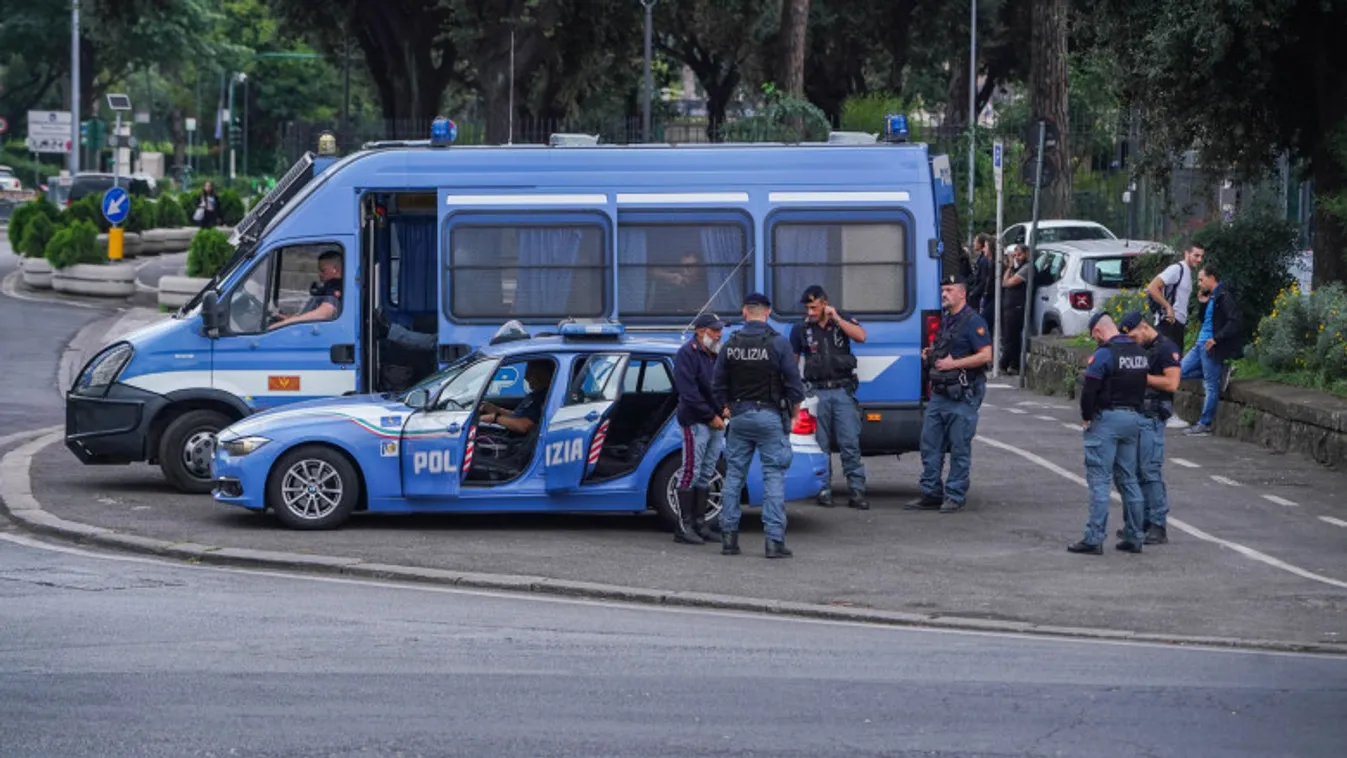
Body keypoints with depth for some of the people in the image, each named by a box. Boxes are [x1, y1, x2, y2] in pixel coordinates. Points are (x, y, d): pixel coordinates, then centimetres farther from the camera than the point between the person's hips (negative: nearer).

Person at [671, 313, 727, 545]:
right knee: (691, 473, -8)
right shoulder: (687, 354, -9)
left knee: (705, 475, 11)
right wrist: (711, 416, -14)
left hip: (715, 422, 8)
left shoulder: (717, 355, 16)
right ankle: (684, 527, -6)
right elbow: (688, 392, -16)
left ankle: (699, 523, 16)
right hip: (695, 421, -8)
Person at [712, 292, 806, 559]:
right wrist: (795, 413, 8)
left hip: (739, 417, 3)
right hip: (770, 417, -3)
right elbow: (794, 382, -7)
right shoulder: (778, 343, -9)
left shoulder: (730, 345, 2)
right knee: (774, 477, -2)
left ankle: (729, 536, 11)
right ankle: (775, 541, -8)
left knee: (734, 475, 11)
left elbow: (718, 385, 9)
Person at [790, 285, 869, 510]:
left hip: (843, 390, -1)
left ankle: (857, 491, -7)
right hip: (817, 392, 1)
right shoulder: (801, 329, 6)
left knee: (850, 443, -6)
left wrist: (836, 318, -12)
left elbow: (860, 336, -11)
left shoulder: (843, 320, 5)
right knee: (821, 445, 3)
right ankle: (824, 490, 11)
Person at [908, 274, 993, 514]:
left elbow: (985, 356, -18)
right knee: (930, 445, 8)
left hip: (963, 395, -9)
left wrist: (953, 363, -20)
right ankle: (931, 494, 14)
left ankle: (955, 496, 3)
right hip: (939, 393, 9)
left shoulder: (973, 321, -10)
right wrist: (930, 355, 11)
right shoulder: (945, 321, 18)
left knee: (959, 448, -2)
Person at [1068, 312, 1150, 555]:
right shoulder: (1140, 353, 10)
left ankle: (1094, 539, -8)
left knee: (1099, 480, -6)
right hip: (1134, 417, 7)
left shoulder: (1104, 354, -14)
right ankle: (1134, 537, 14)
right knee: (1128, 479, 13)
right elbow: (1142, 386, 14)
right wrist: (1134, 410, 17)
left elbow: (1090, 390, -15)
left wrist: (1086, 417, -3)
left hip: (1108, 418, -7)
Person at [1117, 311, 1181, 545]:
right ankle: (1143, 522, 16)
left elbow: (1172, 383, -17)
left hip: (1152, 416, -9)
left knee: (1151, 470, -10)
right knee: (1135, 471, 9)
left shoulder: (1166, 348, -8)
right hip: (1135, 412, 9)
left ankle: (1158, 526, -8)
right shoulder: (1138, 349, 18)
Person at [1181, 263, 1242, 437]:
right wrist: (1202, 303, 6)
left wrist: (1217, 339, -25)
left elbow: (1234, 322, -21)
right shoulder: (1210, 297, 14)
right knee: (1181, 371, 13)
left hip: (1211, 347, -10)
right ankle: (1218, 372, 12)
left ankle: (1204, 425, 2)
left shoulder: (1224, 296, -14)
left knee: (1211, 387, -3)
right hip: (1201, 344, 10)